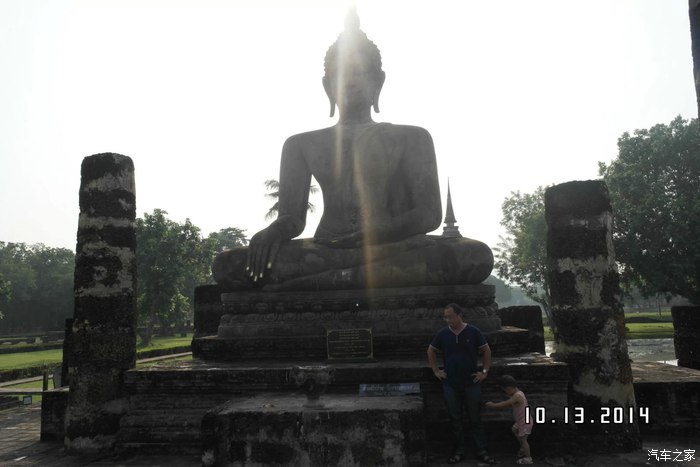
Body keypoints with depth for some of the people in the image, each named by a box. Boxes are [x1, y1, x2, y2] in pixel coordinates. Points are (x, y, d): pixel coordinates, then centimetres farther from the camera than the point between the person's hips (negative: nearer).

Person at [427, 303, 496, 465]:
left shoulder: (473, 332, -6)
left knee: (475, 419, 6)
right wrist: (436, 370, 7)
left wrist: (484, 371, -3)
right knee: (455, 419, 10)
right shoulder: (442, 334, -1)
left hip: (471, 383, -2)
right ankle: (458, 451, 20)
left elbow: (486, 351, 2)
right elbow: (431, 351, 13)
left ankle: (482, 451, 16)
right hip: (450, 384, 2)